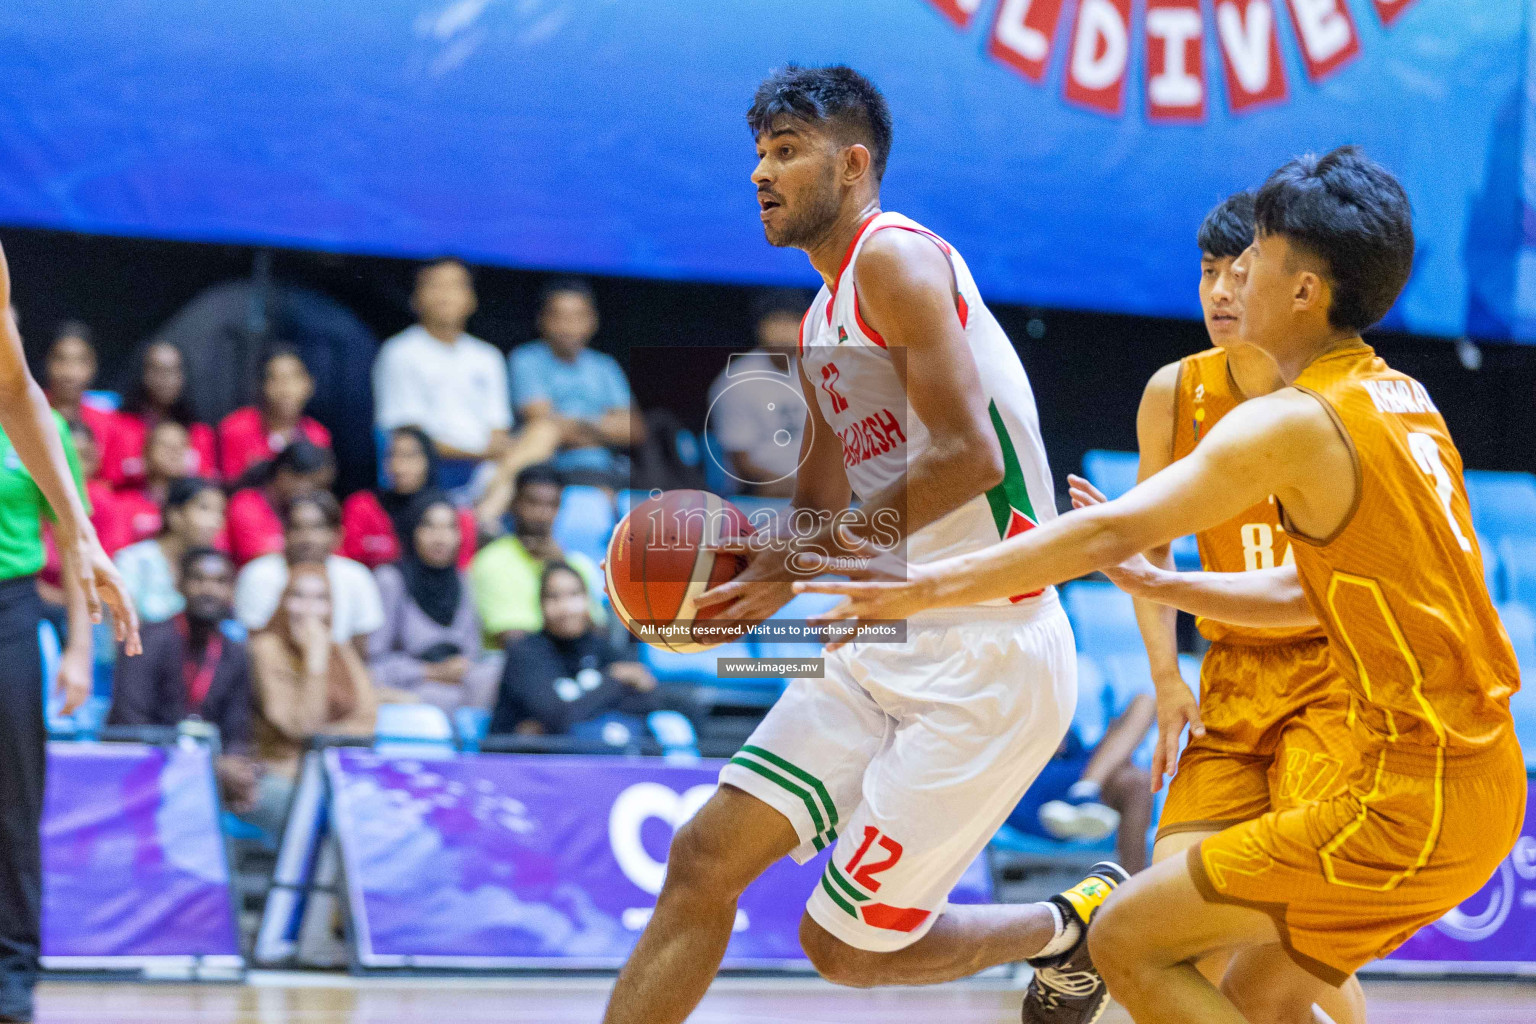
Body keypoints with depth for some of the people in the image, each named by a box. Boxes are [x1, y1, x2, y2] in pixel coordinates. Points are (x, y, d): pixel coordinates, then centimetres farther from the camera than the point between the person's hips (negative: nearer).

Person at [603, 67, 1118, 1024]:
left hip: (985, 659, -9)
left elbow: (968, 454, -23)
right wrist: (743, 563, 5)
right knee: (706, 856, 0)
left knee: (848, 943, -2)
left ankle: (1071, 926, 21)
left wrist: (822, 551, -18)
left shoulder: (895, 256, -12)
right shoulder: (824, 321, 17)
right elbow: (821, 506, 25)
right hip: (885, 645, 9)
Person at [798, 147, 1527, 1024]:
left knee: (1127, 944, -3)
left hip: (1412, 802, -9)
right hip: (1478, 780, 9)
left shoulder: (1297, 423, -15)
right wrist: (1163, 585, 14)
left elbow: (1109, 533, -17)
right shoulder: (1401, 401, 12)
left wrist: (926, 587, -14)